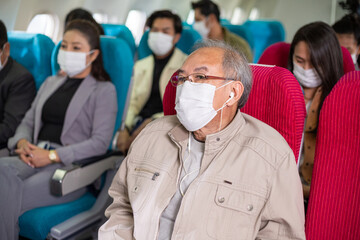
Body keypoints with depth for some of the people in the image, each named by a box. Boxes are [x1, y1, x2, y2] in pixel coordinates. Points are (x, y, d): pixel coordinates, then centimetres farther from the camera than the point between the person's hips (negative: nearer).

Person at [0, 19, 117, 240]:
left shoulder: (104, 90, 5)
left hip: (71, 166, -5)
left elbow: (100, 143, -7)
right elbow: (28, 121, 23)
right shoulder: (51, 83, 25)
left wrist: (52, 155, -14)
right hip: (34, 160, 5)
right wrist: (22, 143, -2)